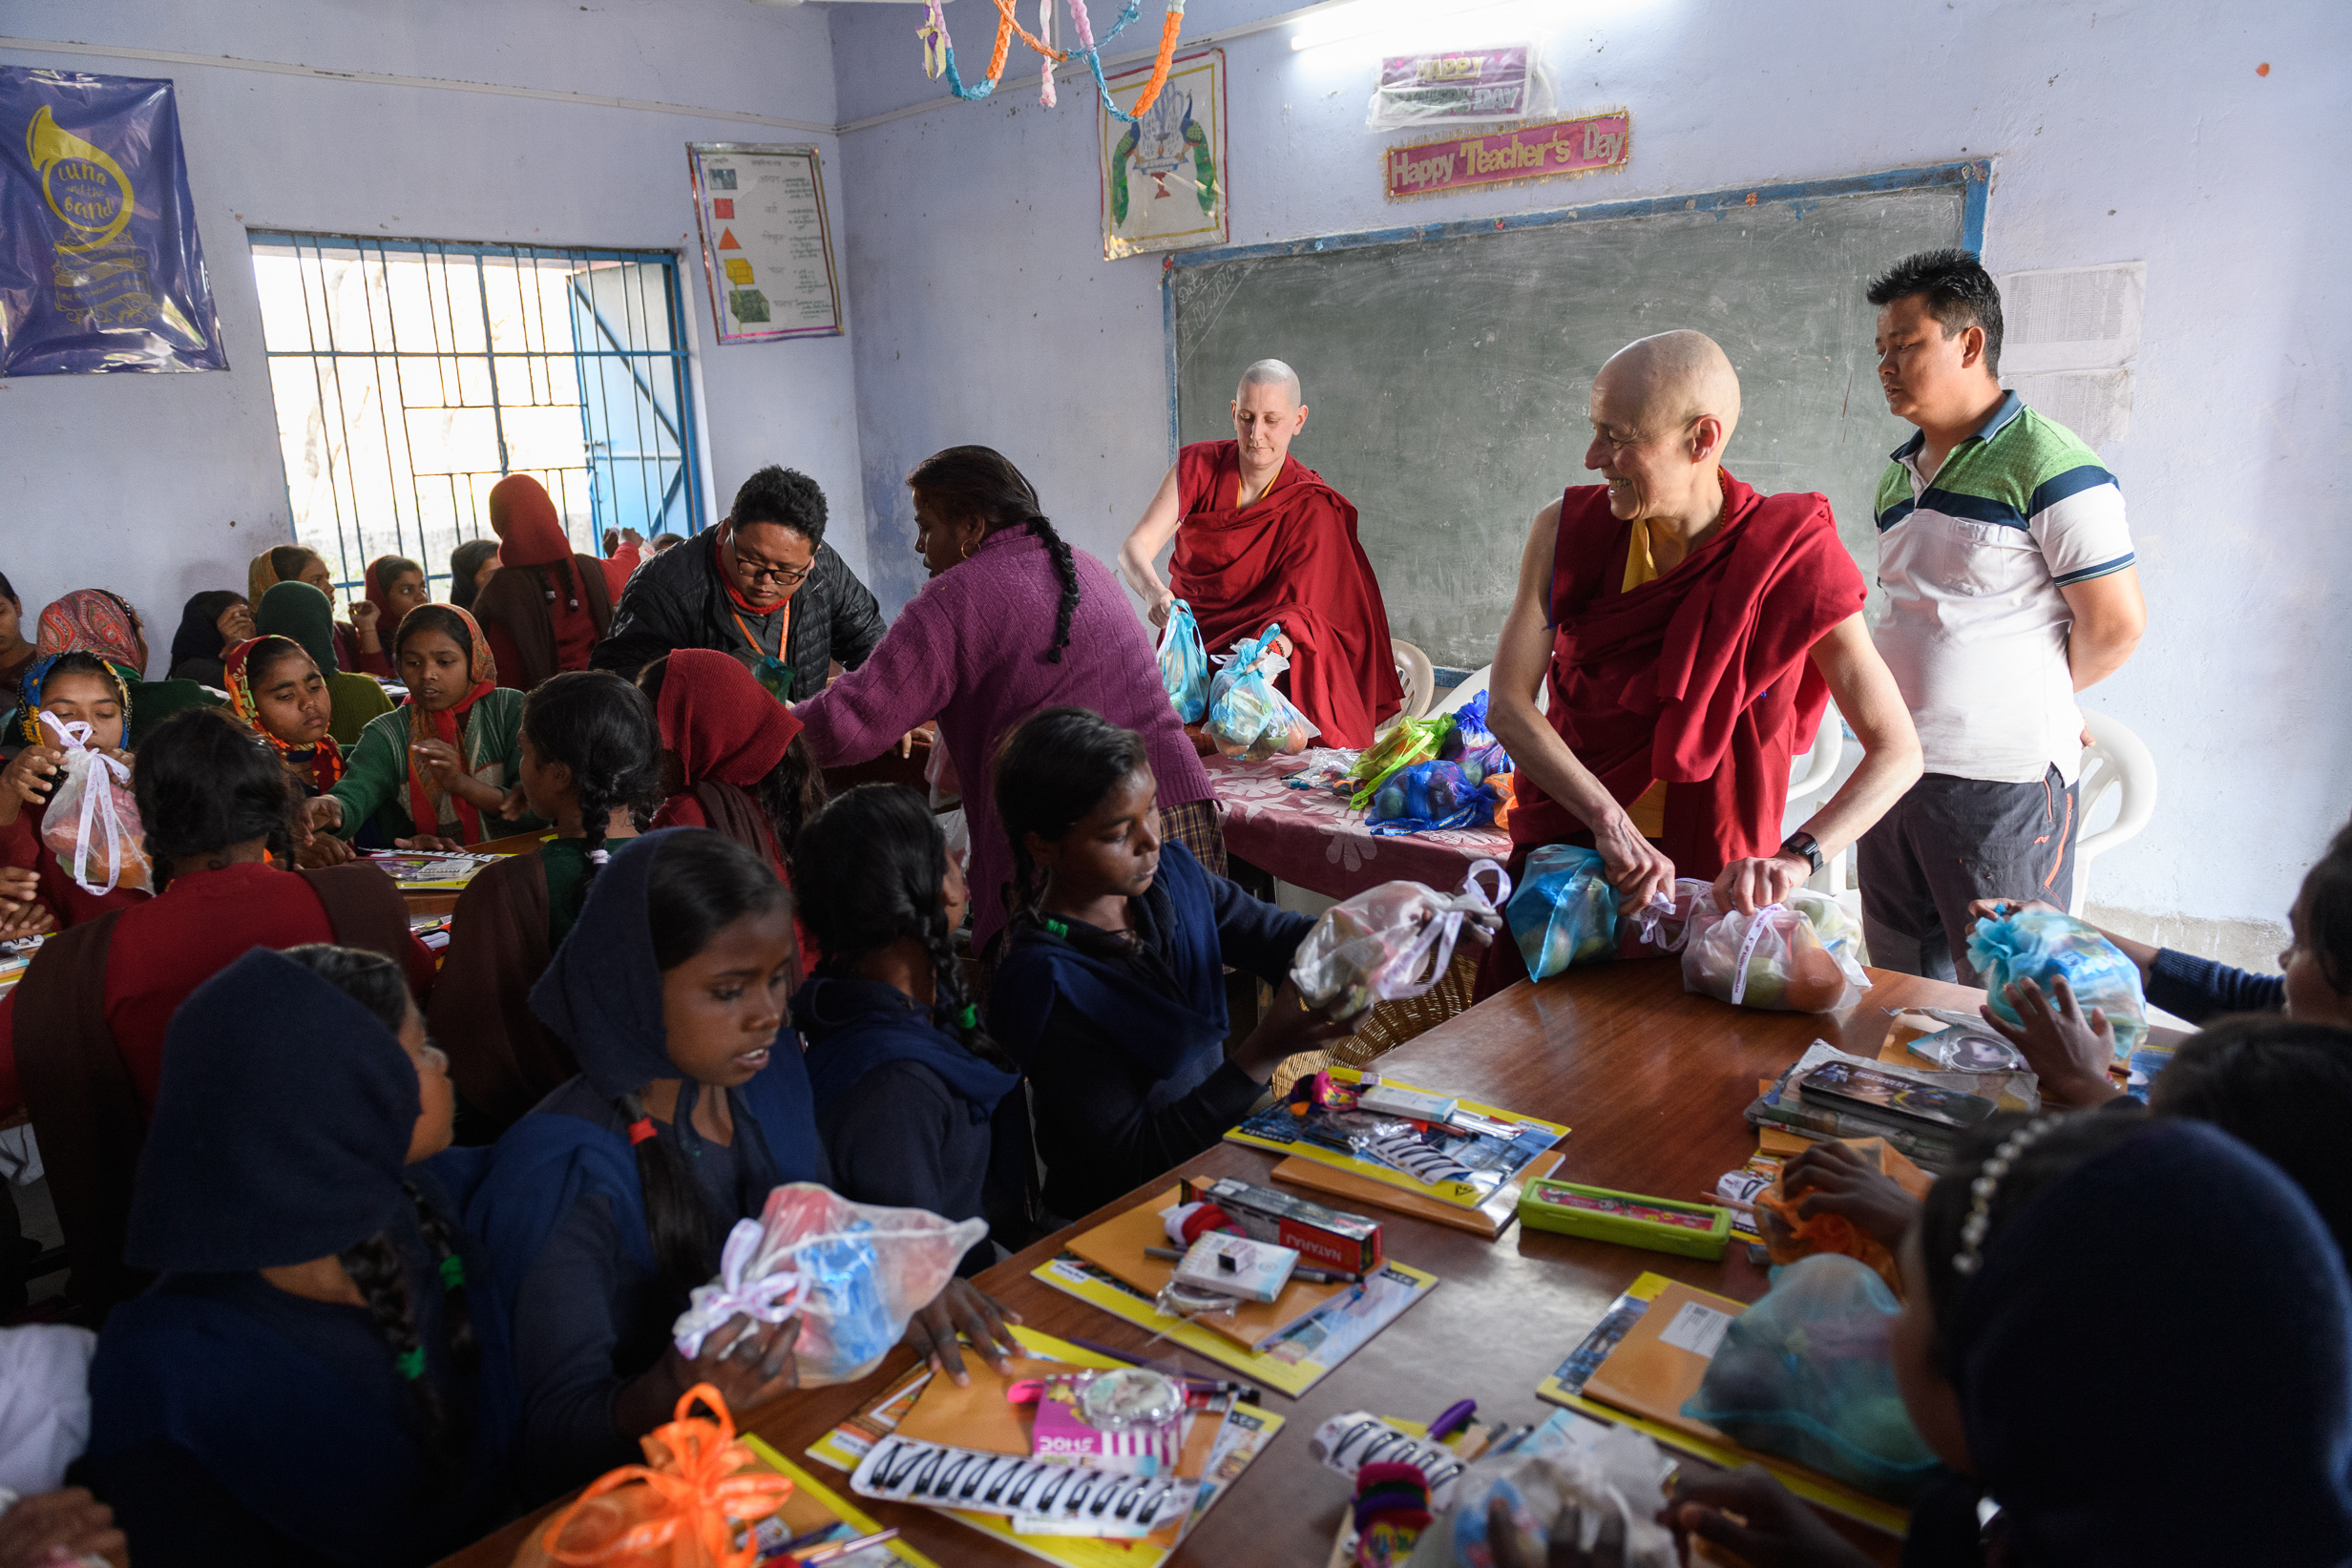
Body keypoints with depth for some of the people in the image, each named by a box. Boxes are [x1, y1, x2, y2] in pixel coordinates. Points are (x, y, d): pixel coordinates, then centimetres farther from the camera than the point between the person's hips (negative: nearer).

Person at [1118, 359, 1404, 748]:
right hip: (1191, 637, 1)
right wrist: (1154, 592, -38)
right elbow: (1134, 548, -15)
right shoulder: (1198, 466, -4)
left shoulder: (1311, 506, -9)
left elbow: (1296, 609, -18)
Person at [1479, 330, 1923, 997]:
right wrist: (1611, 824, -28)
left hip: (1713, 877, -2)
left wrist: (1795, 856, -30)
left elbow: (1897, 752, -13)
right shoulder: (1567, 531, -8)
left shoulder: (1791, 565, -15)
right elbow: (1507, 705, -16)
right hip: (1567, 842, 3)